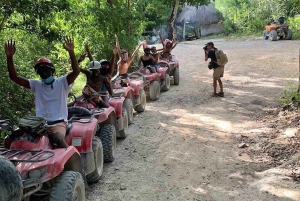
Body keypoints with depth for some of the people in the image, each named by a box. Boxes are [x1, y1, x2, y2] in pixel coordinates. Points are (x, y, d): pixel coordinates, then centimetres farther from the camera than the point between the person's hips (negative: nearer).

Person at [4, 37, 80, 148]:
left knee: (58, 138, -37)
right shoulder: (36, 85, 15)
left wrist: (71, 52, -25)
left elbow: (76, 71, -12)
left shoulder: (62, 82, 6)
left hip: (58, 122, -3)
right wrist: (9, 57, -5)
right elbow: (14, 77, 8)